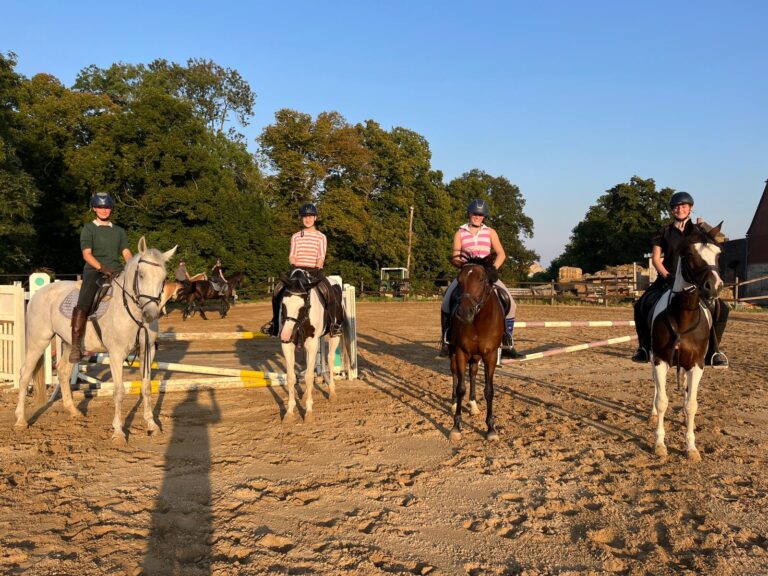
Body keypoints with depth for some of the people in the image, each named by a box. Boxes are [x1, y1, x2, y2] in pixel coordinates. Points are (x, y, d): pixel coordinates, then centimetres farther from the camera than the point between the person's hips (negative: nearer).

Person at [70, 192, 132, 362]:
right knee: (83, 305, -26)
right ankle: (76, 347, -27)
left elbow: (126, 253, 10)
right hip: (93, 272, -4)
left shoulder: (119, 231, 20)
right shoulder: (88, 229, 8)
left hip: (116, 274, 5)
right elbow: (87, 254, -5)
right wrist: (102, 268, -22)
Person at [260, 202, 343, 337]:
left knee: (328, 291, -28)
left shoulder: (321, 237, 7)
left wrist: (317, 268, -20)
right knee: (278, 289, -15)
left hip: (315, 270, -2)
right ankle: (275, 320, 5)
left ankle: (334, 322, -11)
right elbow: (292, 255, 5)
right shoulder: (296, 237, 13)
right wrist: (293, 265, -15)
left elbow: (321, 256, -2)